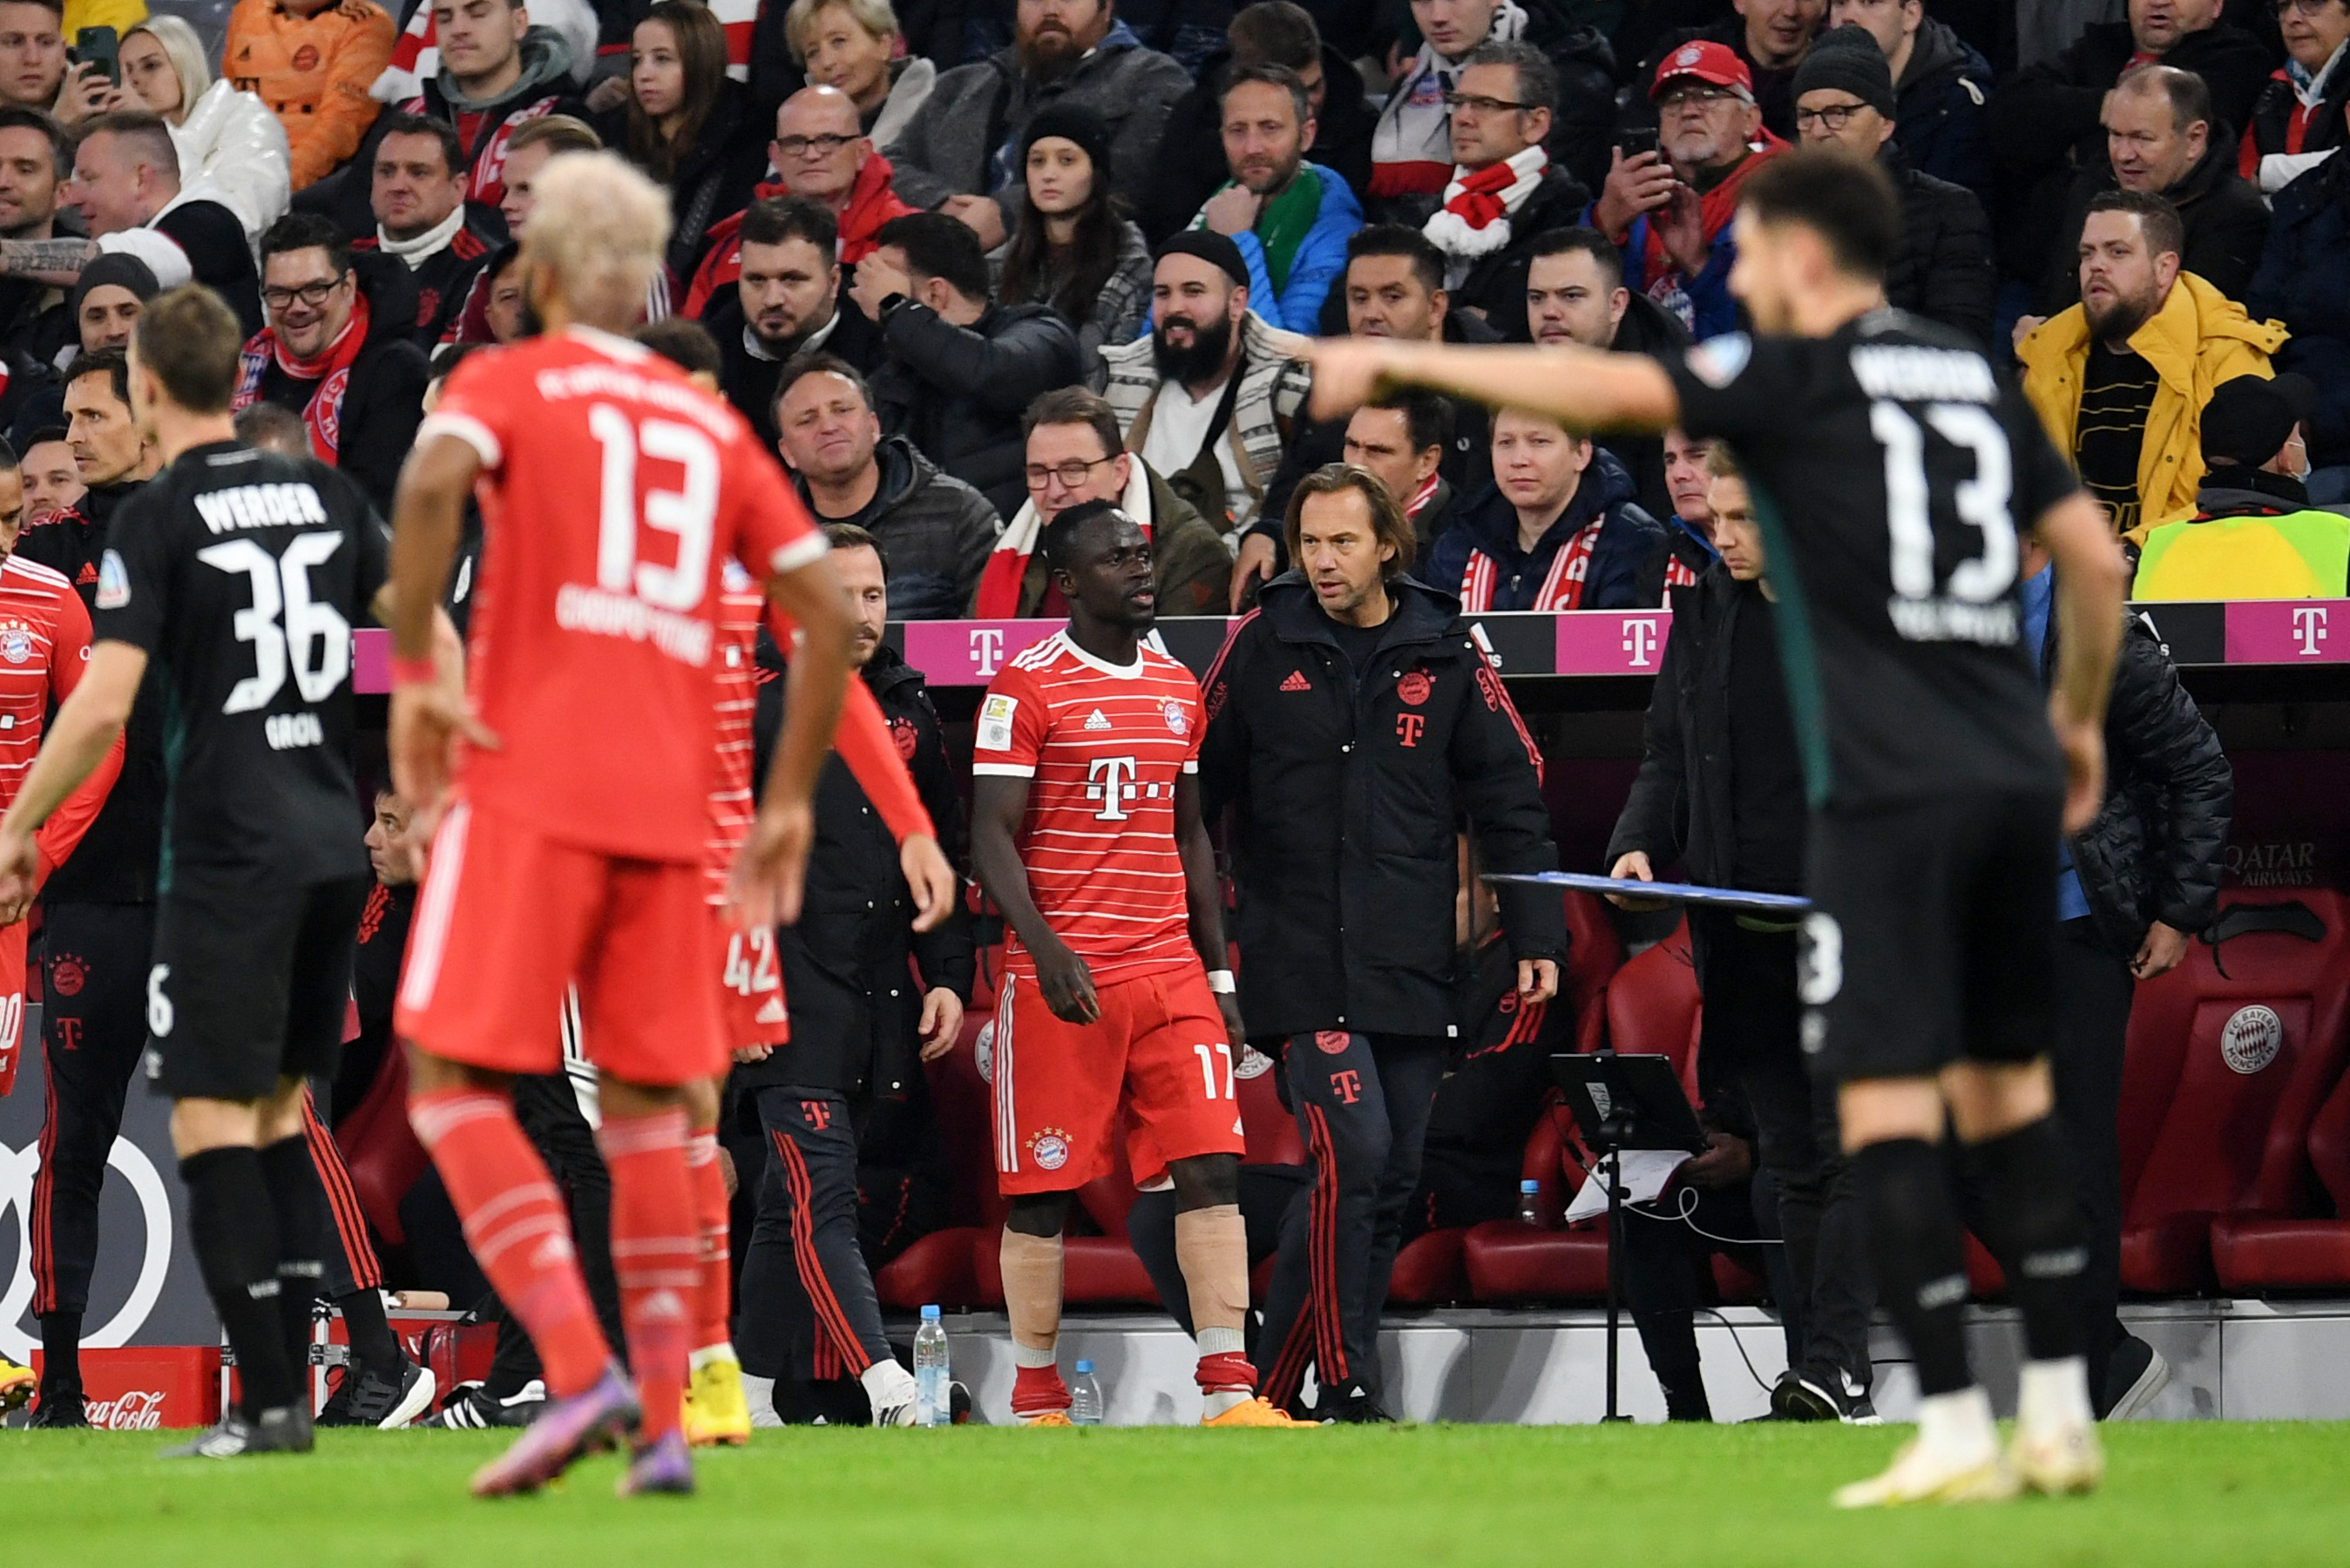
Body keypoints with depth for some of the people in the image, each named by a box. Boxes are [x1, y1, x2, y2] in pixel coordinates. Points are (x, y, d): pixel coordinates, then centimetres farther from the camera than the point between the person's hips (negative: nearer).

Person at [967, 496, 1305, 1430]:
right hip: (1062, 980, -5)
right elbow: (992, 838, -9)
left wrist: (1218, 972, 16)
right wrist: (1045, 949, -23)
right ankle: (1036, 1406, 10)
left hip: (1170, 971, 5)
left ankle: (1229, 1394, -8)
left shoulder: (1178, 690, 15)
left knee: (1212, 1169, -6)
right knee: (1042, 1192, 1)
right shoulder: (1026, 688, -4)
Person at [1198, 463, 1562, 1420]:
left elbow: (1511, 795, 8)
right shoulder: (1264, 648, 1)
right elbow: (1200, 787, 8)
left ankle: (1276, 1381, 15)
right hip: (1302, 958, -3)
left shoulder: (1443, 654, 5)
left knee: (1392, 1180, 5)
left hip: (1414, 964, 3)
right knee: (1352, 1152, -17)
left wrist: (1536, 935, 3)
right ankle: (1348, 1393, -11)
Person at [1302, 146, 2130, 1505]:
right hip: (2015, 781, 7)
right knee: (2011, 1086, 14)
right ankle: (2063, 1420, 12)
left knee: (1887, 1099, -5)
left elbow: (1607, 388, -12)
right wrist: (2079, 718, 30)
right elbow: (2096, 559, 16)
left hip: (1892, 789, -7)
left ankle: (1956, 1434, -11)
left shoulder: (1801, 378, -4)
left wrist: (1400, 360, -4)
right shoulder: (1978, 379, 15)